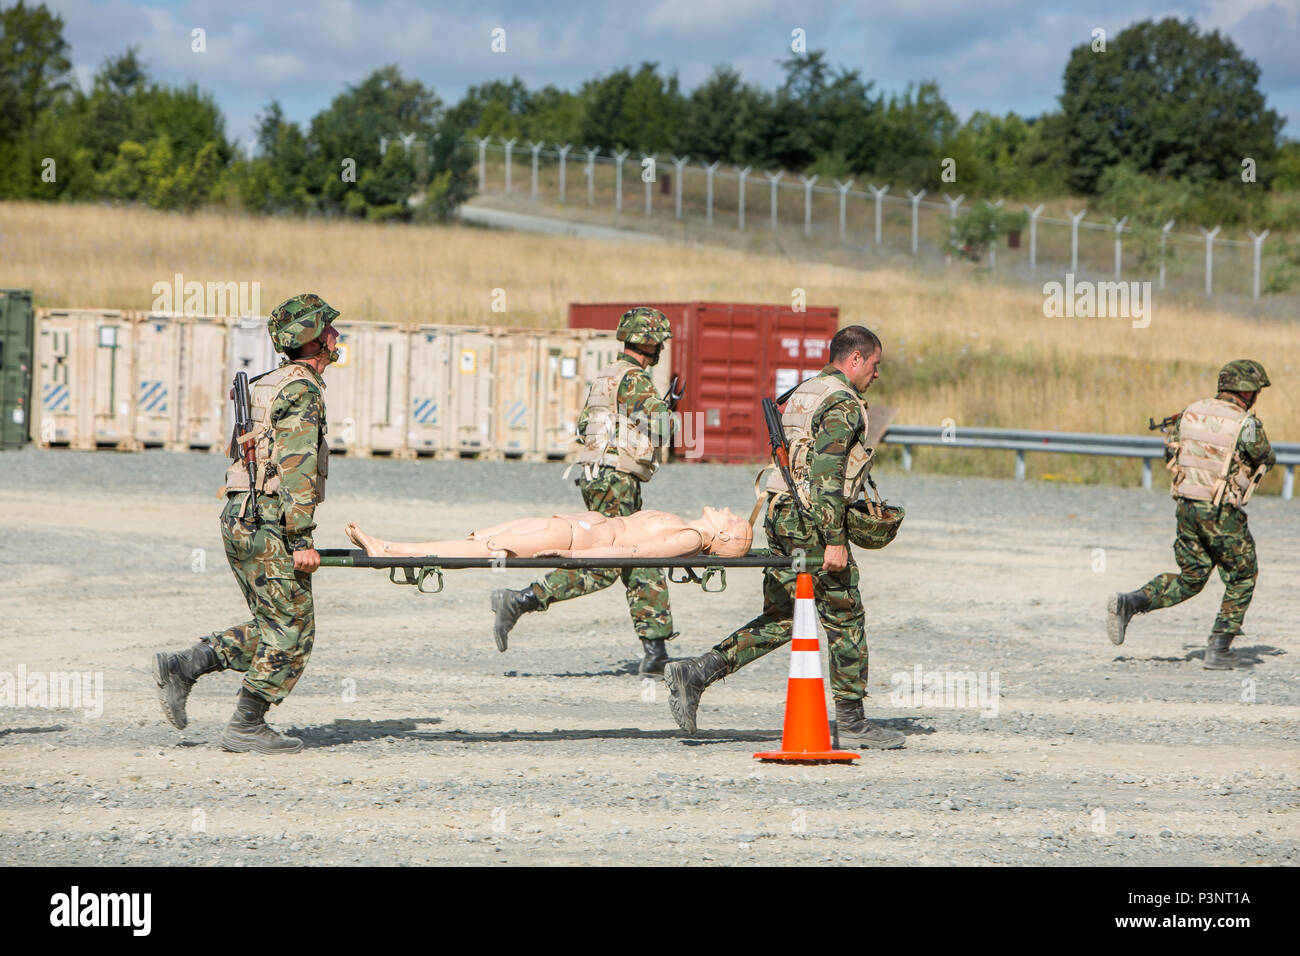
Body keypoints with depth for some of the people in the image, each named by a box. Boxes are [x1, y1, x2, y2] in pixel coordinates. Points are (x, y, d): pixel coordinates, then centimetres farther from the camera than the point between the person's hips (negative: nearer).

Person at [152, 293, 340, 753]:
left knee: (272, 626, 13)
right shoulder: (302, 388, -11)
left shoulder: (267, 385, 20)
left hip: (240, 519, 10)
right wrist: (302, 539, -22)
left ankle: (180, 668, 8)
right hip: (269, 522, -10)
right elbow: (296, 466, -19)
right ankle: (247, 725, -2)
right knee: (291, 629, -3)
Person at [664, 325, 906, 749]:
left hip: (780, 518, 9)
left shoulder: (802, 394, 18)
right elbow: (827, 474, -21)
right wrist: (834, 541, -22)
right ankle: (851, 721, 7)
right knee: (845, 619, 2)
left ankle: (694, 674, 0)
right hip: (812, 522, -9)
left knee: (779, 619, 11)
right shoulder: (842, 404, -12)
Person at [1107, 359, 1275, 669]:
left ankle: (1129, 603, -1)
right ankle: (1219, 649, 9)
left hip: (1186, 505, 5)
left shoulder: (1191, 412, 3)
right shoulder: (1247, 425, -13)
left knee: (1190, 579, 18)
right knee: (1242, 578, 14)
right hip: (1223, 514, -5)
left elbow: (1169, 454, 13)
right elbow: (1266, 460, 4)